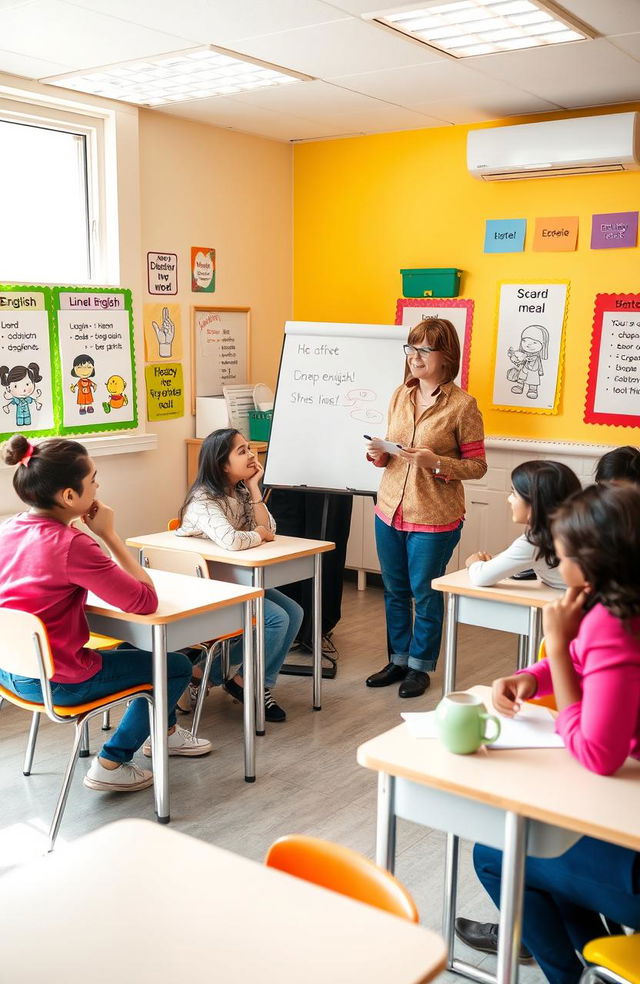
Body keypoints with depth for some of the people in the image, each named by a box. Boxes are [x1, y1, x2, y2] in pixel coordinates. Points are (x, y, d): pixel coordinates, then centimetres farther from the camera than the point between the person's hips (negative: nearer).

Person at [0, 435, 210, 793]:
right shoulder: (72, 544, -27)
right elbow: (146, 601, -23)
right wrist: (109, 534, -17)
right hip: (56, 681, -9)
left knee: (136, 649, 30)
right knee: (178, 667, 10)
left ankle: (166, 731, 47)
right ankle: (111, 763, 16)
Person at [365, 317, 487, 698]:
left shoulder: (462, 405, -11)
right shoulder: (401, 395, 6)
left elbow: (478, 466, -8)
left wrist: (436, 463, -24)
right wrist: (381, 455, -5)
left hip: (434, 518, -5)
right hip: (390, 510, 6)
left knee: (425, 594, 8)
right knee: (395, 591, 16)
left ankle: (420, 666, 26)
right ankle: (399, 659, 33)